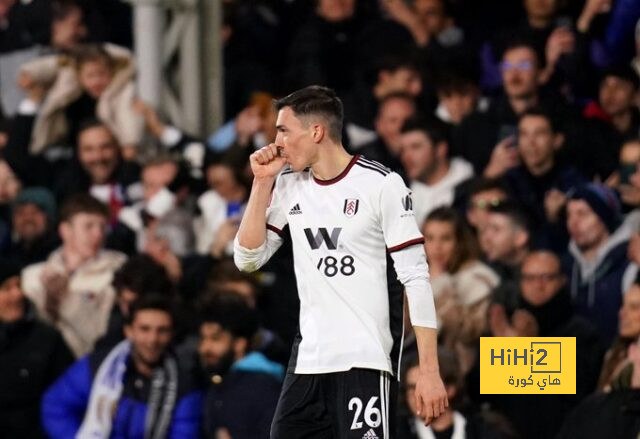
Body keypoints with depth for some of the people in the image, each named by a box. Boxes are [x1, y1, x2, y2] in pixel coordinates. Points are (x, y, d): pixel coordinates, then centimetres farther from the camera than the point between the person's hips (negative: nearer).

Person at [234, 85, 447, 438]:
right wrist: (263, 181, 2)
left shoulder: (381, 185, -7)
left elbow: (416, 277, -9)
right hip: (307, 361, 6)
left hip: (365, 360, -6)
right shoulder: (288, 185, 11)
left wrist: (429, 370, -14)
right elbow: (248, 259, 11)